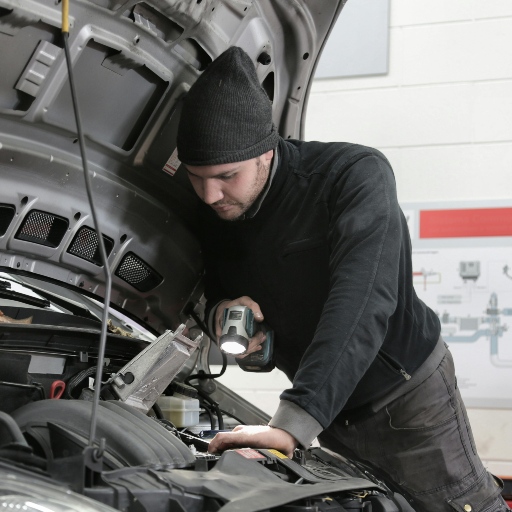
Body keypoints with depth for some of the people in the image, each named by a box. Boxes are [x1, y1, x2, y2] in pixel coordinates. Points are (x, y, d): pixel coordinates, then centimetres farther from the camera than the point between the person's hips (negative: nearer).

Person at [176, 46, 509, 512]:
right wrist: (220, 311, -18)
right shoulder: (214, 212, -7)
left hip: (407, 395, -5)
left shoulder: (357, 175, -27)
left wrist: (293, 424, -49)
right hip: (333, 417, 6)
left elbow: (362, 304, -39)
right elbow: (213, 290, 10)